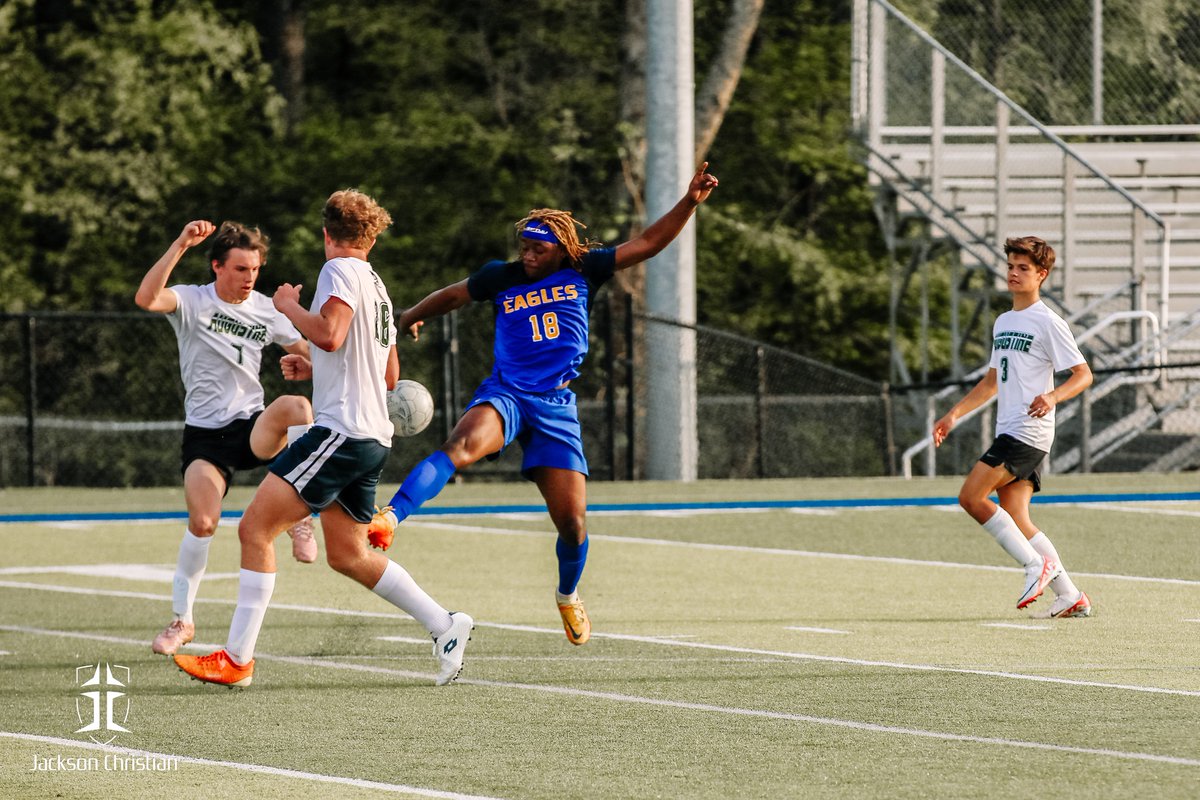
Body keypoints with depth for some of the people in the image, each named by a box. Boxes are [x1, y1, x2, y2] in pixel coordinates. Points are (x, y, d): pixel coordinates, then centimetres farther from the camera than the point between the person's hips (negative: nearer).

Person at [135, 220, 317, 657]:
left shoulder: (266, 310, 7)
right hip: (204, 435, -2)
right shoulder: (192, 301, -4)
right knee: (202, 523, -19)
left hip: (253, 428, 2)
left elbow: (310, 355, 17)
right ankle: (182, 619, 4)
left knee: (293, 406, -33)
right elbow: (146, 298, -26)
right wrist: (180, 245, -33)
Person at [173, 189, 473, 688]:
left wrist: (288, 306, -6)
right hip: (371, 438, 10)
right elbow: (388, 374, 29)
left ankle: (237, 659, -13)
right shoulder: (376, 286, 22)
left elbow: (329, 333, -24)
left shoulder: (340, 270, -6)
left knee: (255, 528, -10)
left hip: (341, 430, -10)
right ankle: (445, 627, 14)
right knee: (348, 556, 17)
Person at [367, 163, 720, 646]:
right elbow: (451, 296, 23)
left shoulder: (582, 272, 5)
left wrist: (690, 202, -3)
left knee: (573, 522, -1)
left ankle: (568, 595, 31)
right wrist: (409, 320, 38)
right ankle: (388, 520, -53)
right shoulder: (501, 278, 5)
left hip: (556, 406, 1)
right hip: (505, 394, -1)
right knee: (462, 445, -36)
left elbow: (648, 244, 6)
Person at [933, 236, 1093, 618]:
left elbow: (1083, 374, -9)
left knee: (971, 497, -15)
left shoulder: (1048, 323, -6)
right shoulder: (1003, 323, 20)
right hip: (1009, 430, 9)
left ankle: (1037, 565, -10)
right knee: (1015, 520, 2)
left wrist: (1053, 396, -27)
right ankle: (1071, 597, 4)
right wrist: (954, 414, 25)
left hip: (1029, 429, -9)